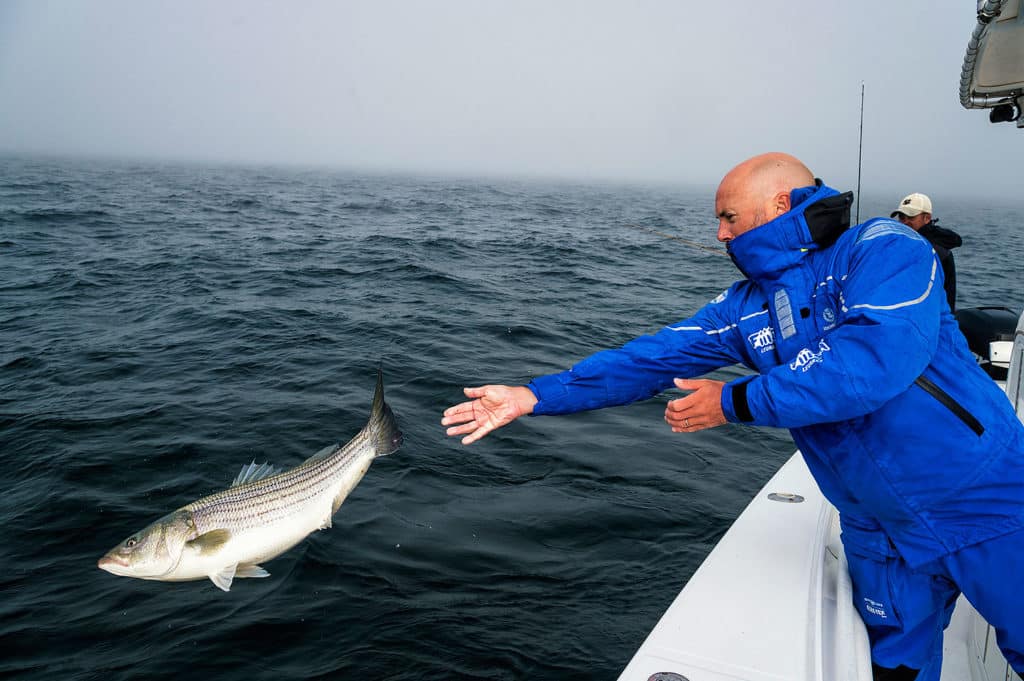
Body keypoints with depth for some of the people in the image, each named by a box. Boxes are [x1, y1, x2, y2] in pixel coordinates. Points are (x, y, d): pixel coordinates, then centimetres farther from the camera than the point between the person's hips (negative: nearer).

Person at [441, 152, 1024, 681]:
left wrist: (736, 403, -22)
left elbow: (876, 361, -31)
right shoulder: (746, 308, 3)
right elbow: (648, 360, -1)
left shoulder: (884, 249, -15)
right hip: (882, 537, 5)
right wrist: (535, 396, -7)